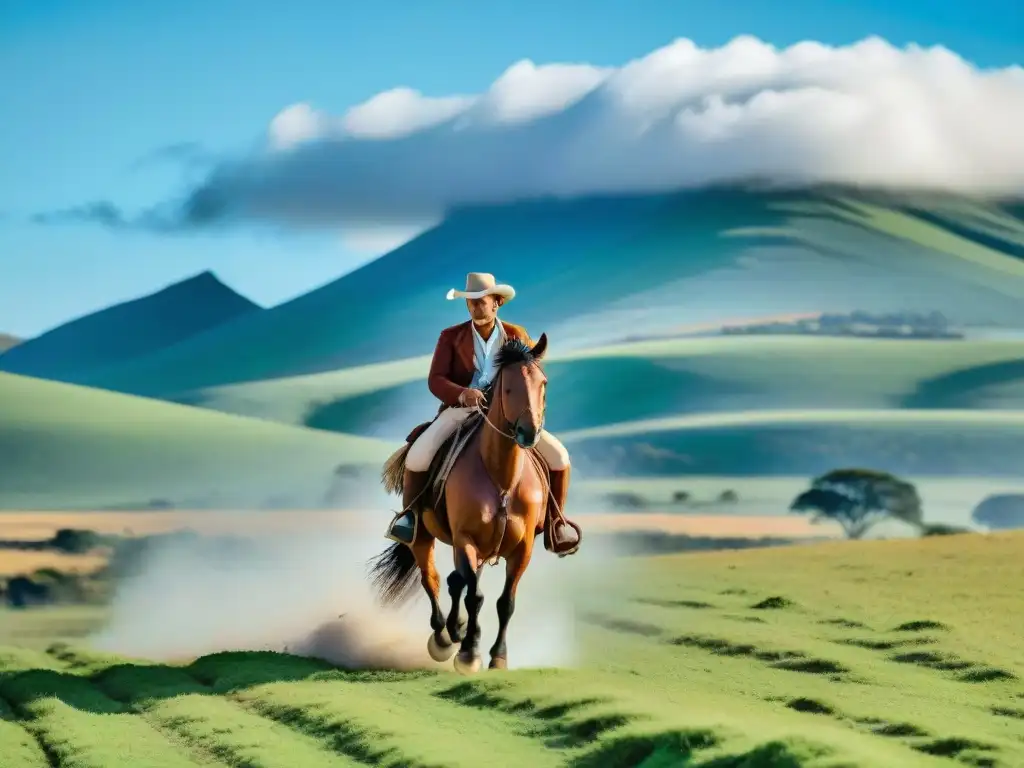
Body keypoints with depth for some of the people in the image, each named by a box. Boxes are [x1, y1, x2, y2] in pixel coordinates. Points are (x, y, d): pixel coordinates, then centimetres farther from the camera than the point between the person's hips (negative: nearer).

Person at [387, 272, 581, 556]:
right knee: (417, 457, -26)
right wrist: (462, 394, -30)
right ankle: (410, 515, 3)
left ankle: (555, 523, 7)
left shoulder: (517, 336, 4)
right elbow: (435, 380, -9)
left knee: (558, 455, -14)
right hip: (460, 411, -1)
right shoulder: (451, 337, 0)